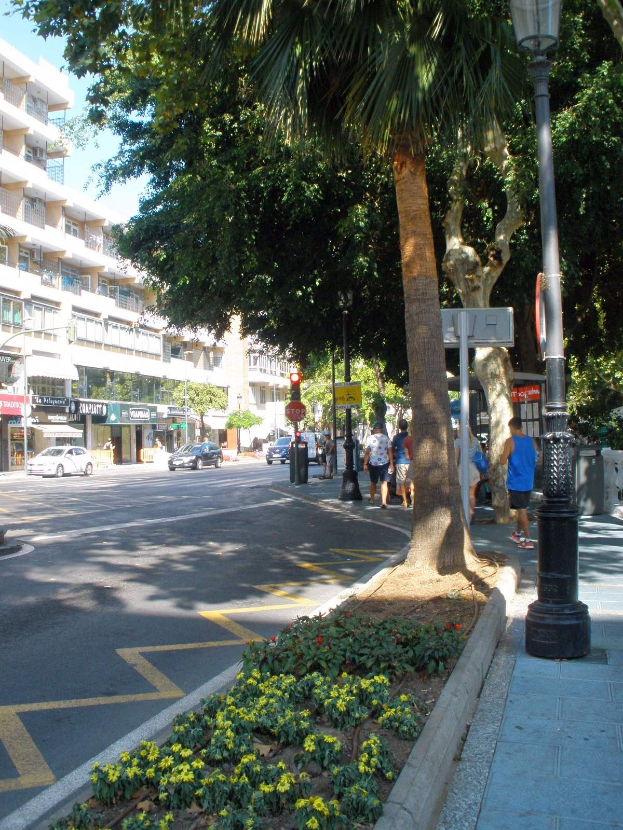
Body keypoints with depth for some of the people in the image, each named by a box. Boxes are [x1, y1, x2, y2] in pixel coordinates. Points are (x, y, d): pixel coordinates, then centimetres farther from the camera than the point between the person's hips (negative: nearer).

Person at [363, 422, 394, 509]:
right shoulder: (386, 438, -1)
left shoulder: (370, 438, -3)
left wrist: (365, 464, 1)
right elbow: (390, 452, -4)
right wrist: (391, 464, 0)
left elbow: (367, 452, -4)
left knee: (373, 482, 18)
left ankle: (372, 500, 32)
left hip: (373, 463, 0)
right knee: (384, 483, -1)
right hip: (385, 463, 0)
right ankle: (383, 502, -12)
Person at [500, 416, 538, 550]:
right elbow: (536, 460, 12)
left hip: (515, 482, -6)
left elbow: (503, 461, -14)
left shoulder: (510, 441, -12)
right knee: (522, 509, 19)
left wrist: (501, 455, 6)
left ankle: (528, 540, -6)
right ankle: (518, 534, 35)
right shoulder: (531, 441, 4)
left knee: (522, 510, -3)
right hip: (528, 481, 6)